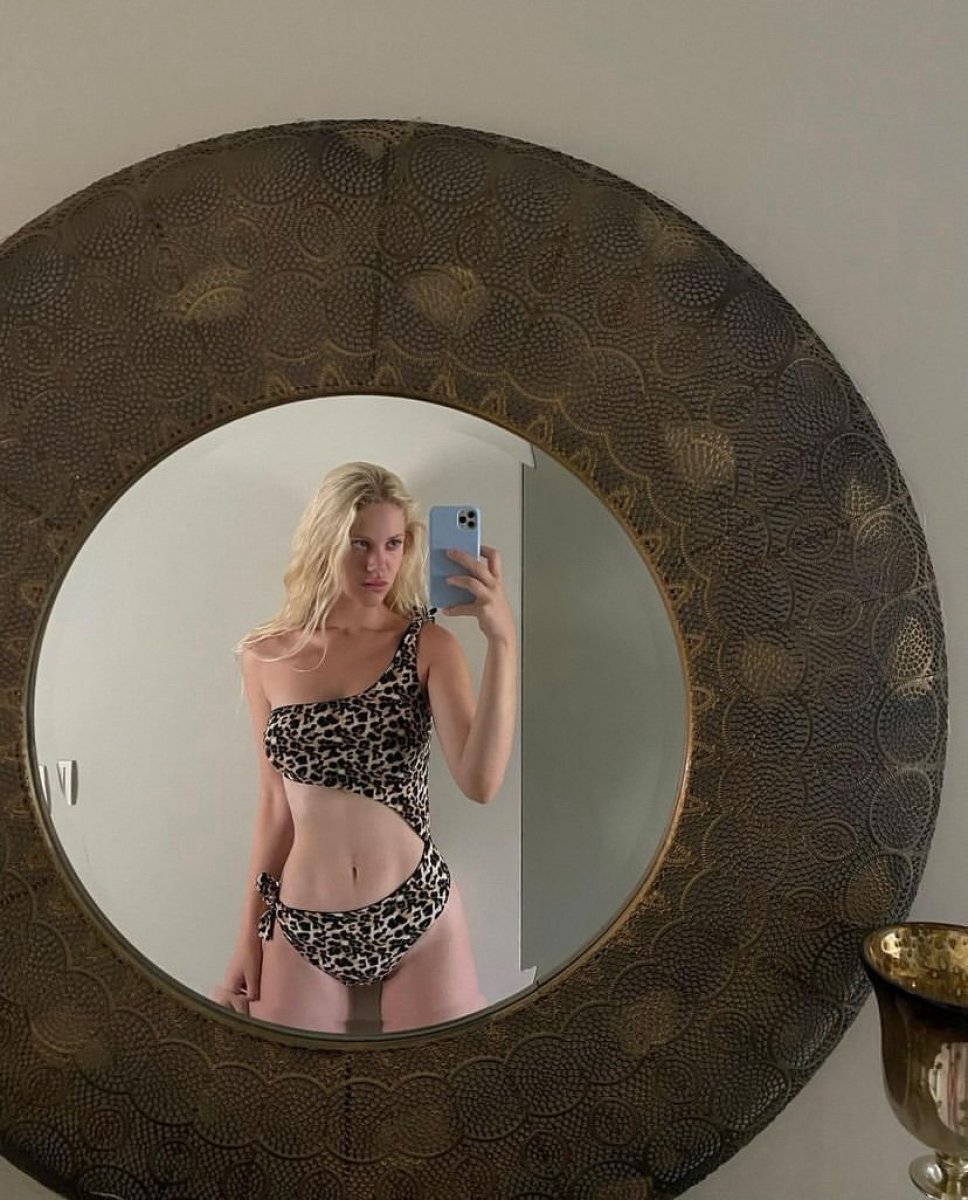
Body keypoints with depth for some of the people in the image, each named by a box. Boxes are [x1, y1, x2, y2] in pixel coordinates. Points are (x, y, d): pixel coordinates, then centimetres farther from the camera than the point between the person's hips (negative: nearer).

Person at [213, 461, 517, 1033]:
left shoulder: (428, 645, -7)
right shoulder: (267, 656, -1)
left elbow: (481, 782, -21)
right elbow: (275, 801, 7)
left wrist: (503, 640, -28)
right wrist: (250, 933, 11)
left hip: (420, 918, -1)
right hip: (302, 929, 2)